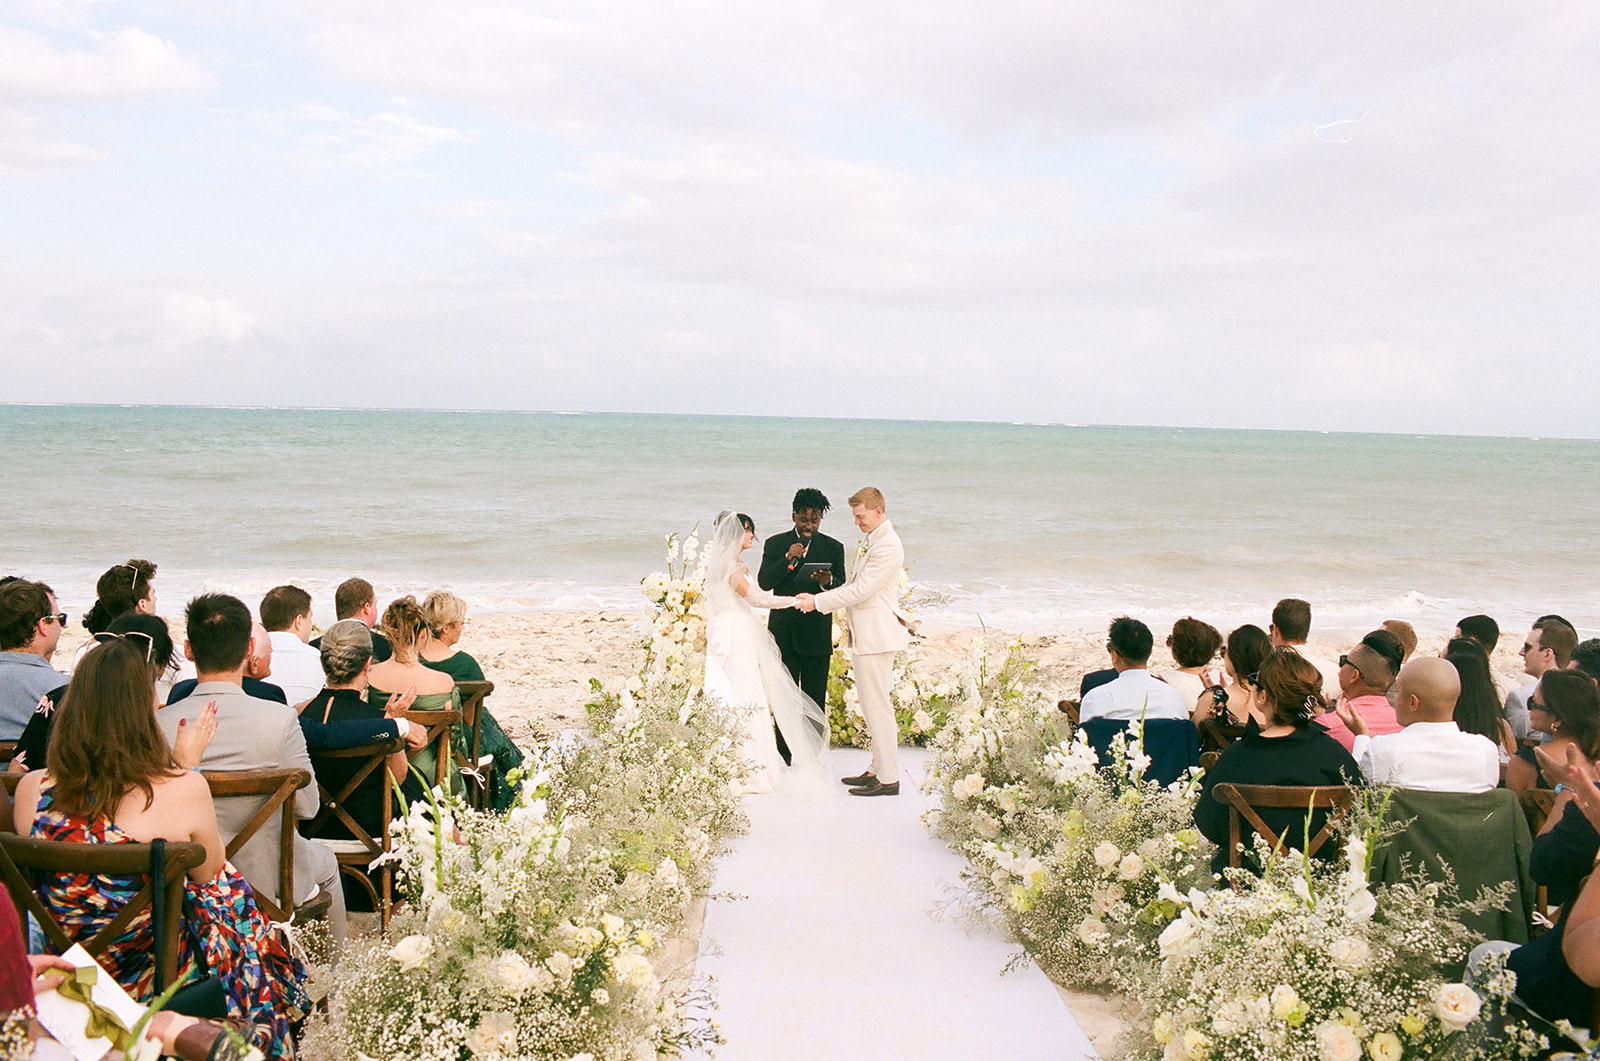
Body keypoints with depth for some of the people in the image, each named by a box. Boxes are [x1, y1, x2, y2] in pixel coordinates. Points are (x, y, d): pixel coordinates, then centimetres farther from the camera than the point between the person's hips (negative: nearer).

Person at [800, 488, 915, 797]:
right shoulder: (875, 542, 16)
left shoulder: (887, 545, -17)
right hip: (865, 634, 10)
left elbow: (860, 590, -19)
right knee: (871, 705, 15)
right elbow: (853, 585, 18)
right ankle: (877, 769, 23)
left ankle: (888, 778, 0)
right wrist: (818, 597, 6)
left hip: (876, 635, -10)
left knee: (877, 705, -6)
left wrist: (818, 602, -13)